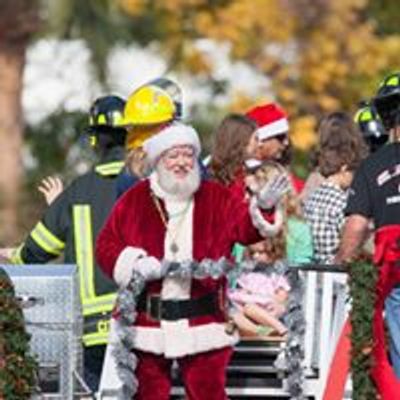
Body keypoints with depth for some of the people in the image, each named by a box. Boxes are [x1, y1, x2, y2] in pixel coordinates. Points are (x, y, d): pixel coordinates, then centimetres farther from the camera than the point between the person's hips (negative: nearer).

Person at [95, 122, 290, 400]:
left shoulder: (216, 197, 6)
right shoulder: (135, 200, 4)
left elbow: (245, 228, -8)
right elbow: (106, 245, 4)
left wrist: (263, 207, -30)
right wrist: (135, 263, -15)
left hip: (203, 324, 0)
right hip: (148, 325, 1)